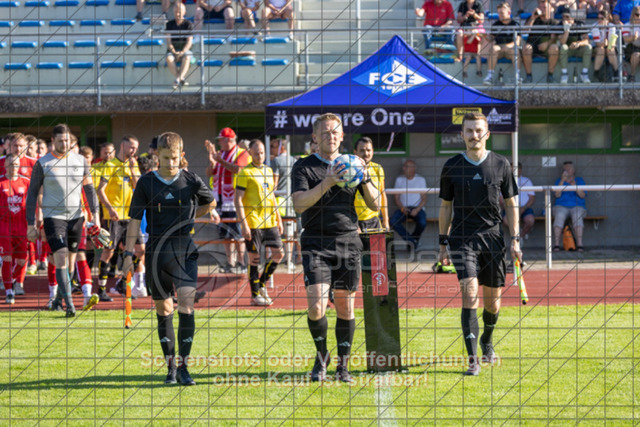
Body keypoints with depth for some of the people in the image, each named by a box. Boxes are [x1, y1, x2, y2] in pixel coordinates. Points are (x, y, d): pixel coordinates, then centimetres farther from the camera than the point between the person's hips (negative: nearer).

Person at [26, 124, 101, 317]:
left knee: (70, 263, 9)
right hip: (53, 217, -4)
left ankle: (58, 299, 27)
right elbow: (32, 194, 0)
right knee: (61, 259, -17)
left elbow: (89, 189, 12)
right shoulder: (42, 164, -3)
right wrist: (31, 224, -3)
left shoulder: (80, 161, 6)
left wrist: (95, 215, 3)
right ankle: (69, 304, -20)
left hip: (75, 217, 4)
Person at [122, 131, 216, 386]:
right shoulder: (146, 183, 1)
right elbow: (135, 219, 3)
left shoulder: (191, 181, 0)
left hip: (185, 251, -1)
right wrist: (129, 254, -2)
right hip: (157, 250, 1)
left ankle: (183, 366, -8)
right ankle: (170, 366, 17)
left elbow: (211, 203, 20)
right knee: (163, 309, 7)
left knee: (186, 304, -14)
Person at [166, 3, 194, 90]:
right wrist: (174, 52, -16)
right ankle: (181, 79, -38)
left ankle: (178, 79, -50)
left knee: (187, 58, -37)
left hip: (185, 50, -1)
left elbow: (189, 41, -4)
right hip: (172, 50, 1)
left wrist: (182, 52, -19)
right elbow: (168, 40, 1)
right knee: (169, 59, -34)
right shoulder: (170, 24, 8)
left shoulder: (188, 24, 4)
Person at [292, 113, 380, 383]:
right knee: (316, 307, -12)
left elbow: (375, 205, 9)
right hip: (316, 244, -3)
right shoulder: (304, 167, 2)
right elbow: (299, 204, -13)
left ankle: (343, 364, 17)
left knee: (345, 307, 4)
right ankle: (321, 355, 13)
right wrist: (327, 183, -25)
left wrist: (364, 181, -10)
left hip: (348, 242, 3)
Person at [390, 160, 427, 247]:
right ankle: (411, 240, -16)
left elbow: (424, 199, 0)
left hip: (417, 208, -2)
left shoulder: (421, 179, 5)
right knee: (393, 221, -29)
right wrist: (402, 208, -13)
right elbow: (397, 198, 8)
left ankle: (414, 239, -1)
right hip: (403, 208, 2)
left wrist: (417, 210, -18)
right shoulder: (399, 179, 11)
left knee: (422, 223, -33)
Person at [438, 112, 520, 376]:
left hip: (492, 237, 1)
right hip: (462, 238, -1)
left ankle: (487, 341, 37)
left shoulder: (500, 164, 4)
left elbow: (511, 204, 9)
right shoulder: (452, 167, 5)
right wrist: (443, 243, 10)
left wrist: (515, 240, 2)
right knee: (470, 292, -17)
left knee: (492, 299, 7)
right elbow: (445, 207, 12)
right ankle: (473, 359, -17)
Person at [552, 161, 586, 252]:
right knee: (559, 216, -35)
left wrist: (575, 186, -14)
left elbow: (583, 195, 1)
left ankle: (579, 244, -44)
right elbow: (557, 195, 0)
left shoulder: (579, 180, 15)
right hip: (561, 206, 0)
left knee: (577, 216, -36)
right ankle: (556, 244, -41)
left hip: (577, 206, 0)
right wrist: (562, 181, -10)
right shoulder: (559, 180, 17)